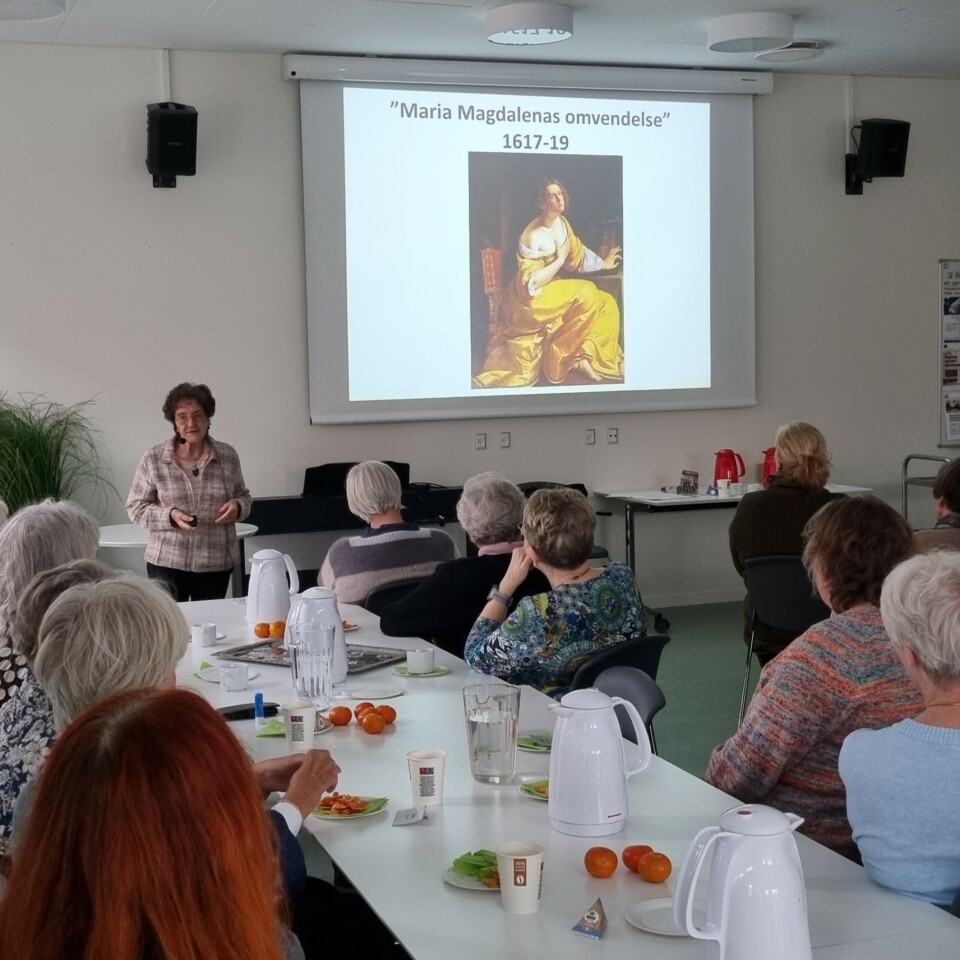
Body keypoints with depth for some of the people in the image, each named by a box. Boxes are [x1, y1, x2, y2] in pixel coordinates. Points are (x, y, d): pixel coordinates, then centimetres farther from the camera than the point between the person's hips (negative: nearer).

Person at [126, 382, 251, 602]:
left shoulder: (228, 456, 2)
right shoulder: (153, 459, -4)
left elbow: (244, 496, 14)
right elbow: (135, 507, 0)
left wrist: (237, 506, -9)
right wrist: (169, 516, -17)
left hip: (217, 562, 2)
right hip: (168, 562, -2)